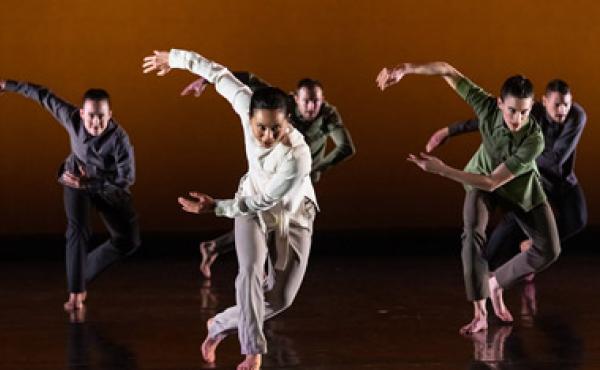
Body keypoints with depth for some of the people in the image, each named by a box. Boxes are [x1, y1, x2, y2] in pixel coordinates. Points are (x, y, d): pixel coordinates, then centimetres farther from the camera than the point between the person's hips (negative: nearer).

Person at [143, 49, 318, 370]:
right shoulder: (248, 107, -30)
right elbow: (221, 75, -11)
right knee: (251, 271, -23)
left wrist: (216, 207, -26)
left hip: (293, 216, -2)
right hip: (253, 205, 2)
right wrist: (175, 58, 0)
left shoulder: (297, 158, -41)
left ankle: (220, 326, 23)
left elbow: (264, 202, -28)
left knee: (280, 297, 0)